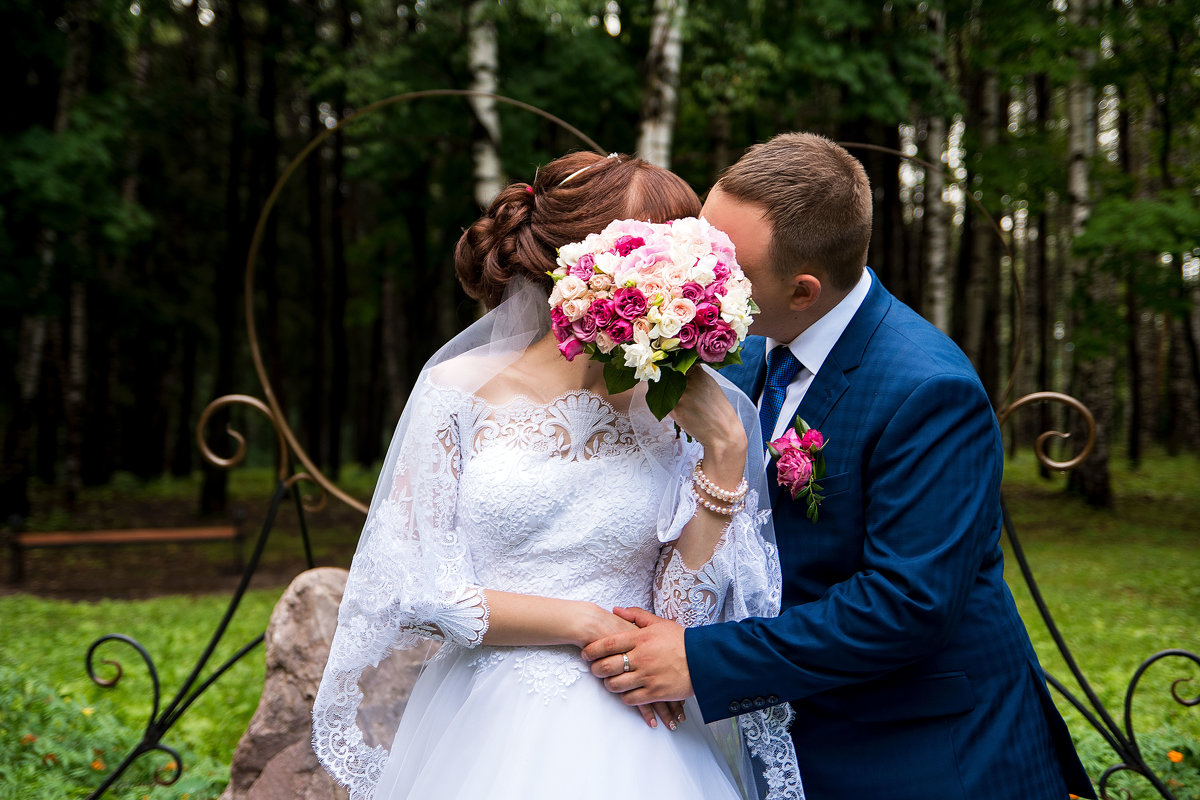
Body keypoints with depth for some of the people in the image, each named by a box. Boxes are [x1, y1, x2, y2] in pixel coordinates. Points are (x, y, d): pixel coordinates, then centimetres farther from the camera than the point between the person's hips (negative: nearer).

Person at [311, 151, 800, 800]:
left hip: (628, 740, 1)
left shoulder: (673, 416, -1)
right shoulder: (461, 392, -6)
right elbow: (419, 591, -6)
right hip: (485, 734, -1)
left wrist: (726, 449, -12)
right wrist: (586, 623, -10)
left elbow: (683, 610, -7)